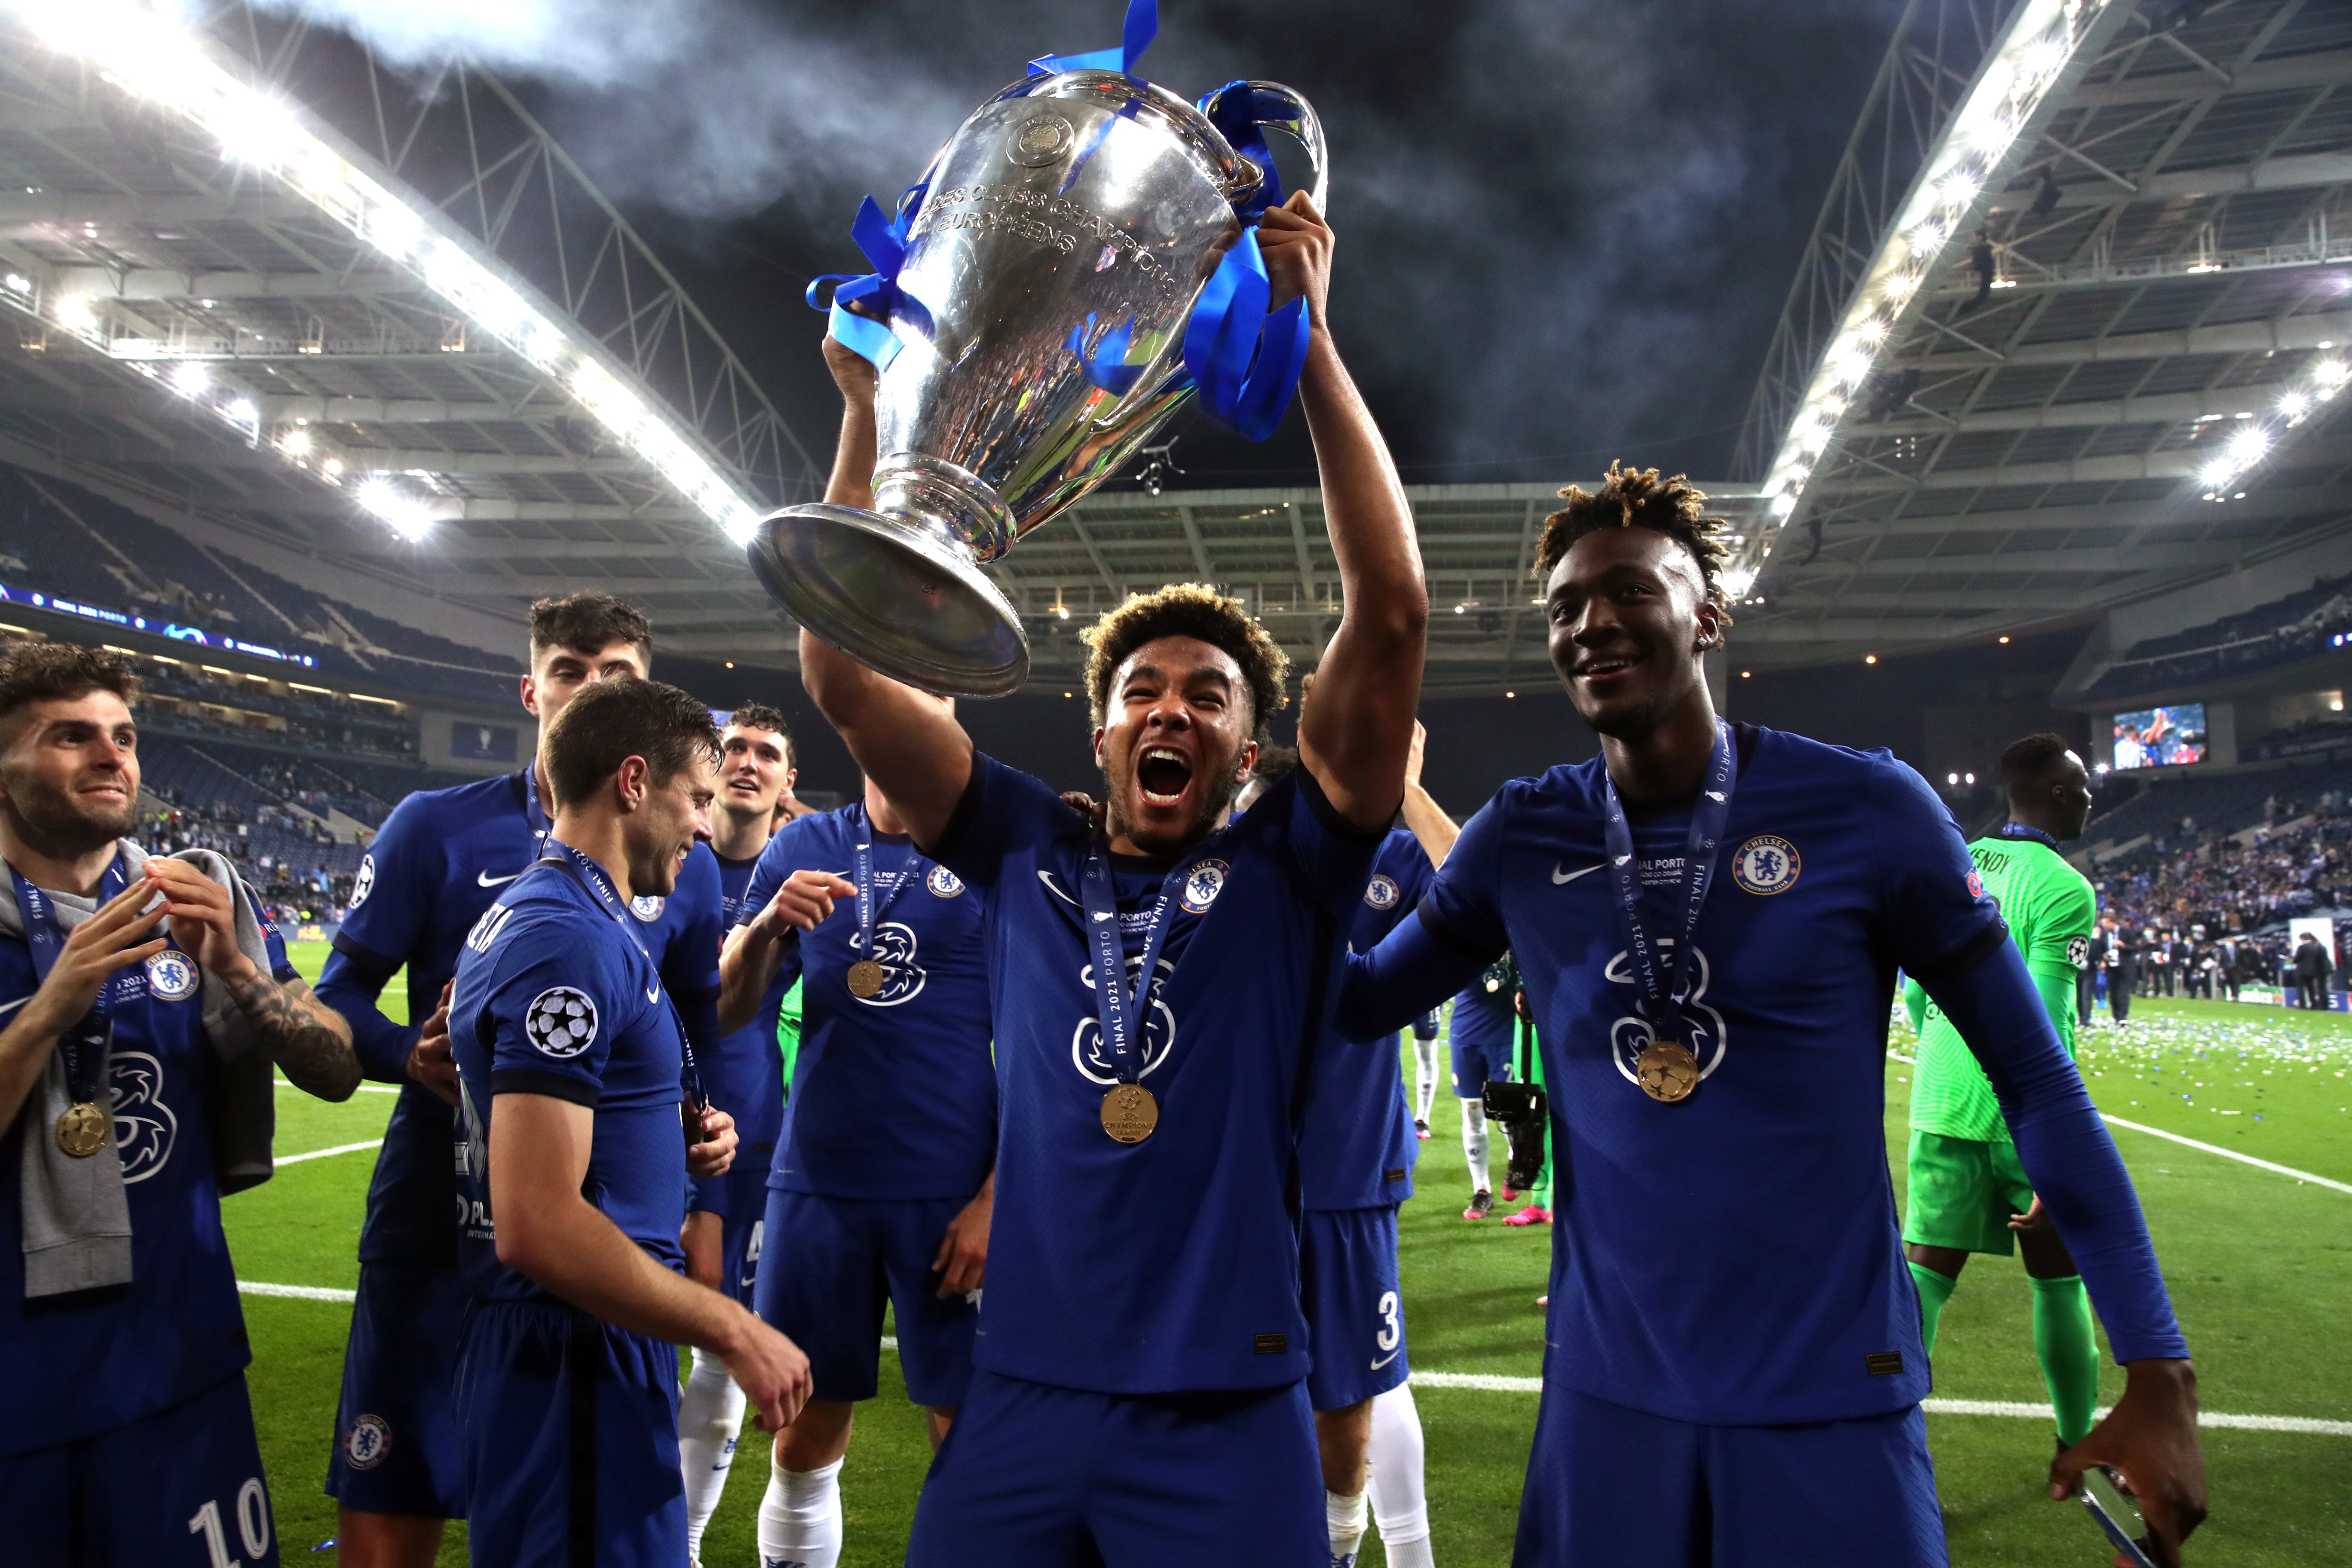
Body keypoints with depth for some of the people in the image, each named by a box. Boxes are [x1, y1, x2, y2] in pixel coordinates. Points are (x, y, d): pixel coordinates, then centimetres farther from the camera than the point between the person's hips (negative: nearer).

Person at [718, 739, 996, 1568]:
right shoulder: (801, 847, 5)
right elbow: (725, 1008, 4)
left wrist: (995, 1198, -8)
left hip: (953, 1190, -2)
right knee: (805, 1438, 12)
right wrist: (767, 926, -16)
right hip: (817, 1182, 3)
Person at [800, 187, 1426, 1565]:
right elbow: (841, 671, 1)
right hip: (1021, 1395, 3)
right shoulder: (1030, 854, 5)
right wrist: (871, 409, -4)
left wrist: (1311, 338, -14)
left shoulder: (1287, 869, -2)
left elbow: (1392, 615, -12)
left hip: (1226, 1414, -2)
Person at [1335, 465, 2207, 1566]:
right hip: (1605, 1388, 2)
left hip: (1837, 1395, -2)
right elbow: (1360, 1000, 5)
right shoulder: (1521, 837, -3)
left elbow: (2035, 1081, -4)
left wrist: (2159, 1374, -5)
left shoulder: (1868, 810, -10)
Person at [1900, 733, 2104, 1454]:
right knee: (2058, 1279, 15)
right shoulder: (2064, 888, -12)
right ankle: (2076, 1448, 32)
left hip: (1941, 1106, 5)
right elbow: (2043, 1032, -19)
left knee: (1923, 1276, 5)